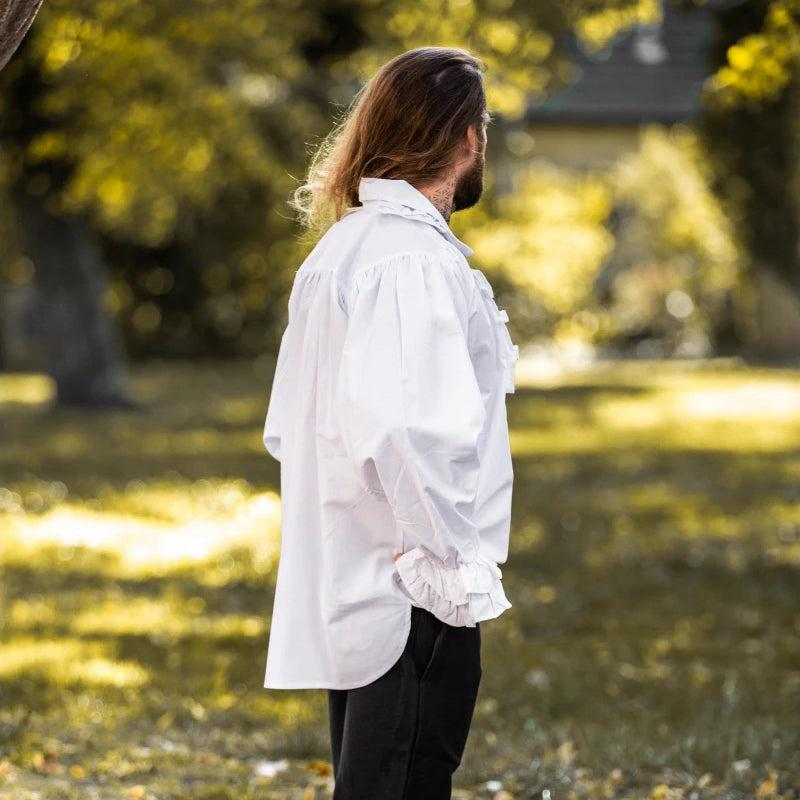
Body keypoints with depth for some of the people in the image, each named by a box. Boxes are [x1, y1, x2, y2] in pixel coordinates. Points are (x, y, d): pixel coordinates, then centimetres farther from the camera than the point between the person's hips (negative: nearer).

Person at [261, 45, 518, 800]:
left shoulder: (339, 249, 14)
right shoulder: (416, 261, -16)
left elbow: (285, 430, 18)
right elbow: (406, 429, -27)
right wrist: (454, 568, -20)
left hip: (346, 589, 10)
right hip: (413, 600, -10)